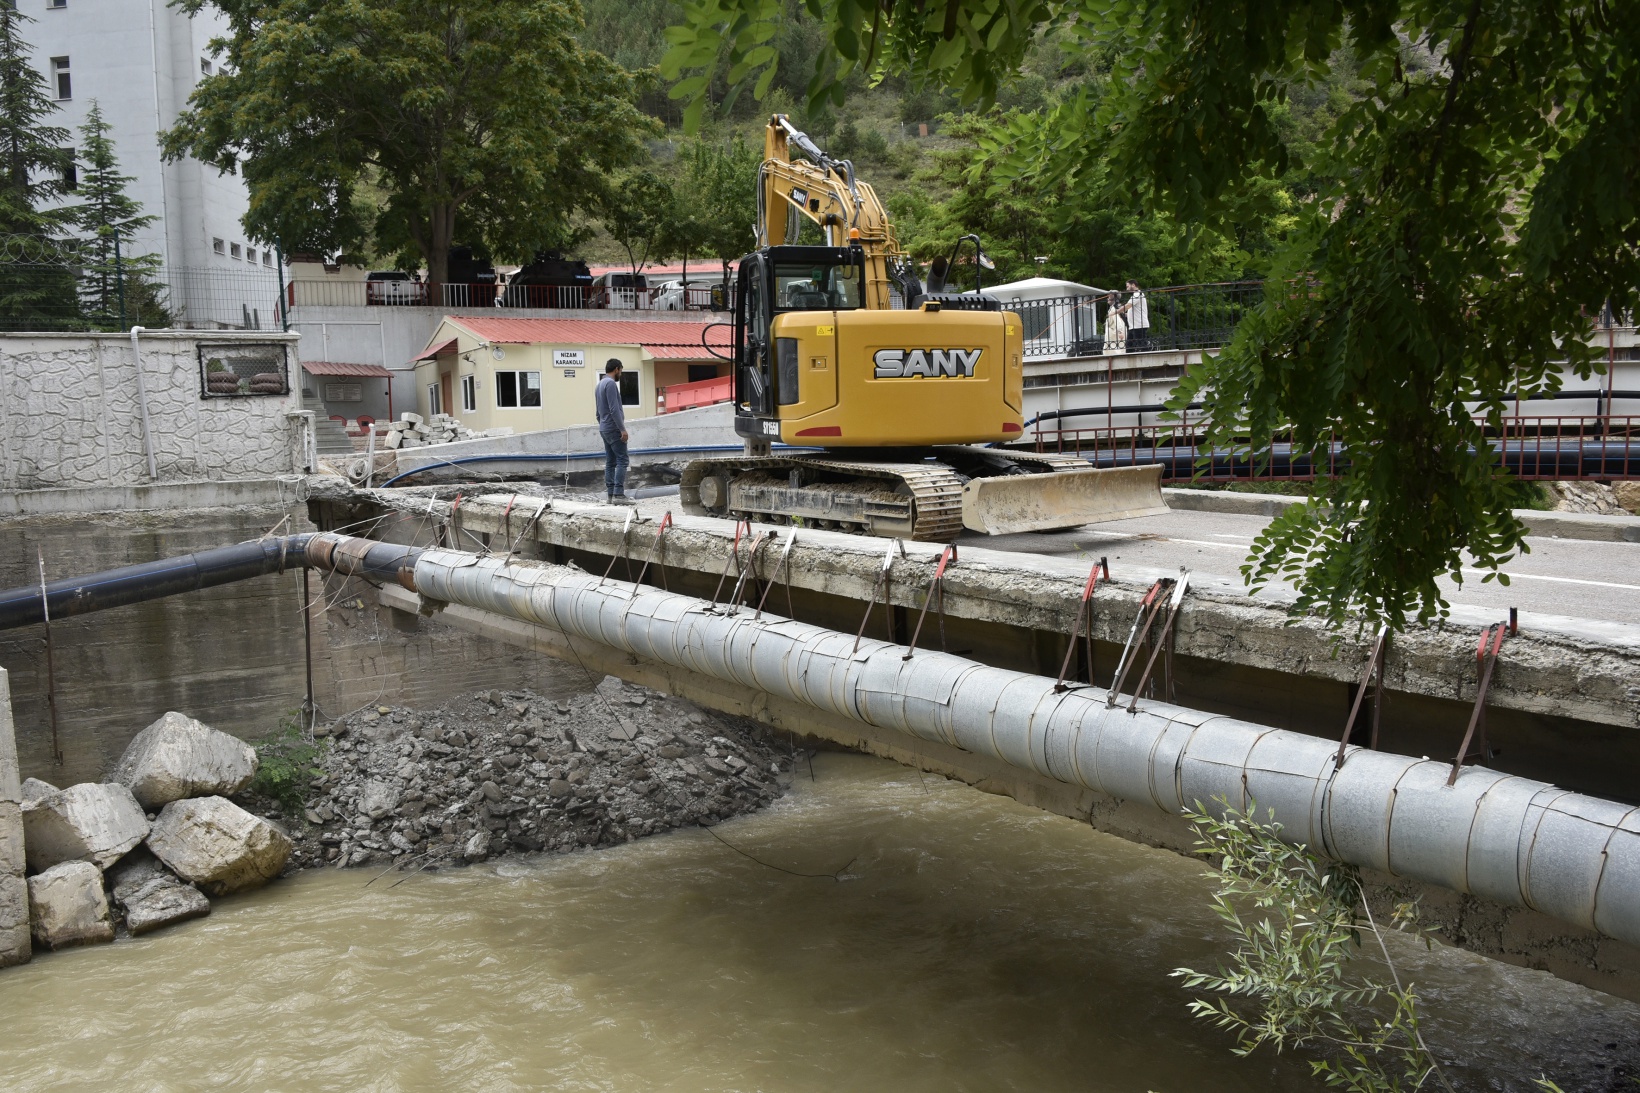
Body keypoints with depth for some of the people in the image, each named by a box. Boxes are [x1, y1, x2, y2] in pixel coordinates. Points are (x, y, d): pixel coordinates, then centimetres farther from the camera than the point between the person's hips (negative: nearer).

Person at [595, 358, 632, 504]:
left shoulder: (600, 384, 18)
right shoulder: (611, 383, -13)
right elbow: (614, 409, -21)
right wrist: (623, 429, -21)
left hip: (604, 429, 10)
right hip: (614, 428, -10)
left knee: (610, 462, 6)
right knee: (622, 461, -11)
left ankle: (611, 494, 4)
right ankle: (619, 494, -17)